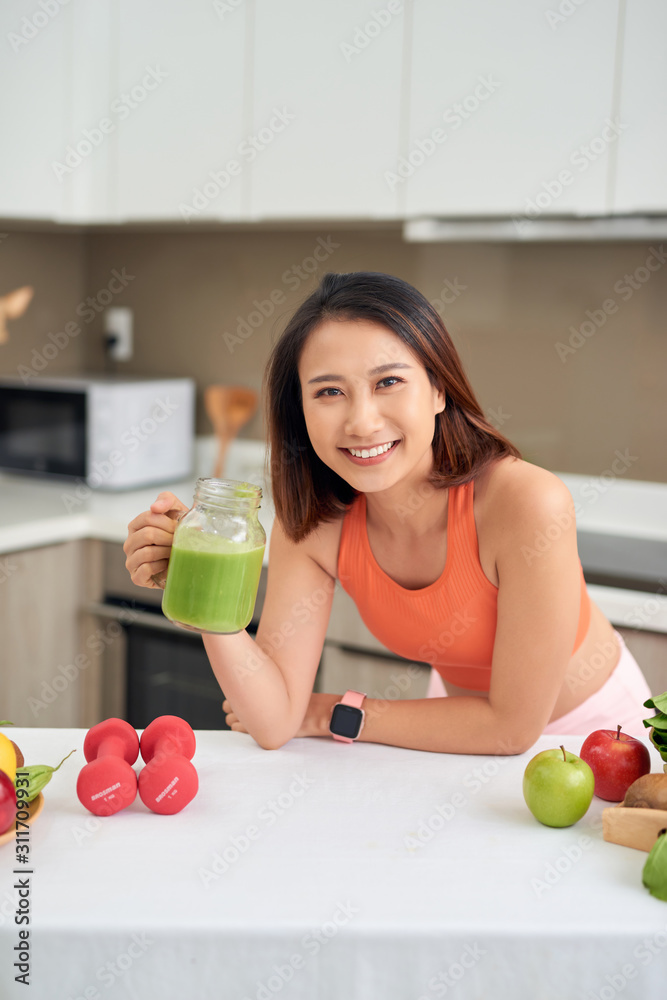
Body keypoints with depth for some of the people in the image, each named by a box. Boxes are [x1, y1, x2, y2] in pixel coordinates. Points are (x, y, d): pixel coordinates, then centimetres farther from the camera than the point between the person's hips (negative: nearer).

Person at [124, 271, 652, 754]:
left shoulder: (528, 503, -33)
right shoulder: (310, 520, -18)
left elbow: (513, 724, -24)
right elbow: (275, 723, -19)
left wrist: (334, 714, -16)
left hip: (590, 724, -2)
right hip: (462, 728, 2)